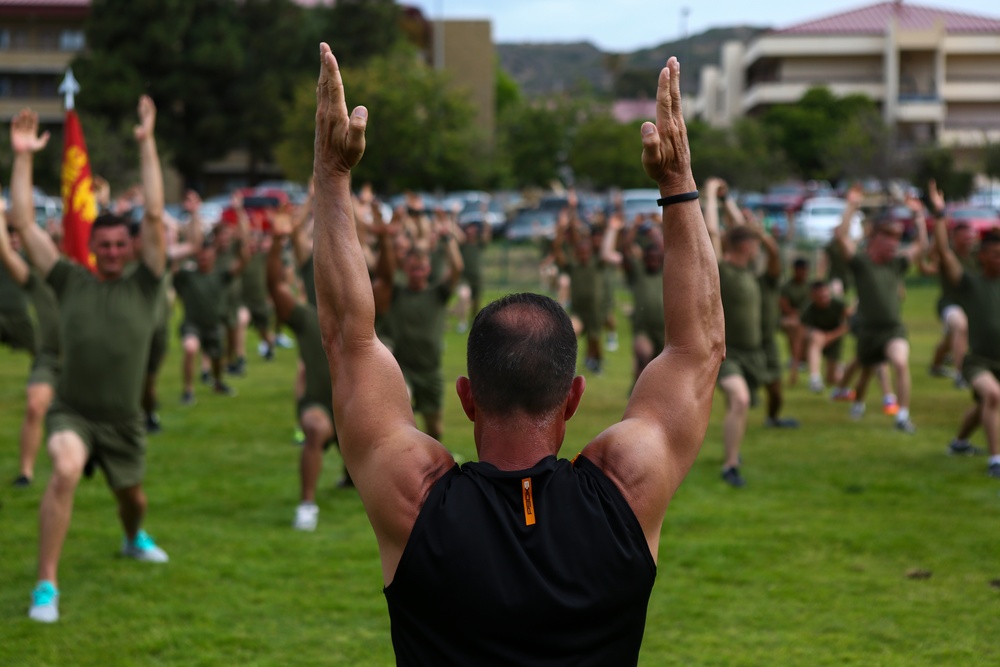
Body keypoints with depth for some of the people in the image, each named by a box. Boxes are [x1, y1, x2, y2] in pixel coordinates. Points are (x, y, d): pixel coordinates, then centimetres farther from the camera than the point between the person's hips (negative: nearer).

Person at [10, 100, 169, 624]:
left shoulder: (143, 286, 0)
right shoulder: (71, 282, 1)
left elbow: (155, 215, -8)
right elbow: (24, 225, -2)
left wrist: (147, 144, -13)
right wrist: (22, 158, -7)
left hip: (124, 421, 2)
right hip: (72, 413, -2)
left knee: (132, 498, 20)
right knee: (65, 471, -32)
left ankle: (134, 539, 59)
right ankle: (46, 586, -27)